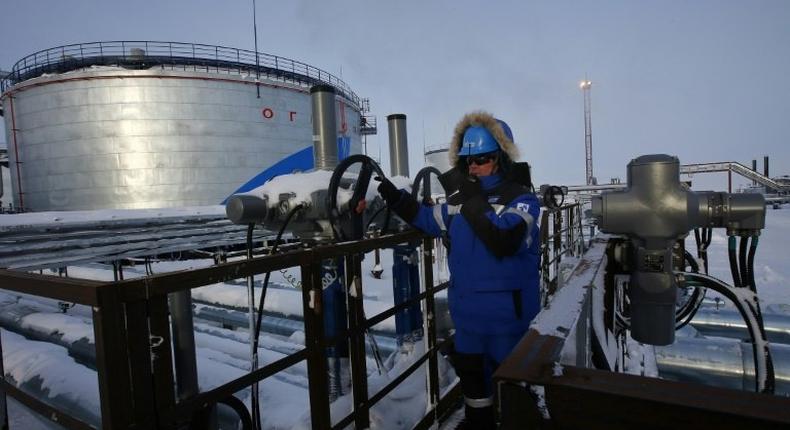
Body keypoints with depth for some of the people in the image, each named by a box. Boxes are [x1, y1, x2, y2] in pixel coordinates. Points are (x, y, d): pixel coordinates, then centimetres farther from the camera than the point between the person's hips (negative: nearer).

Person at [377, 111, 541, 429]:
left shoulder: (521, 198, -15)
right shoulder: (460, 198, 2)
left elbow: (502, 241, -31)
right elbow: (430, 221, 16)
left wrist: (474, 202, -28)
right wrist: (396, 199, 6)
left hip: (505, 310, -6)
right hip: (467, 309, 7)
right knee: (469, 369, 24)